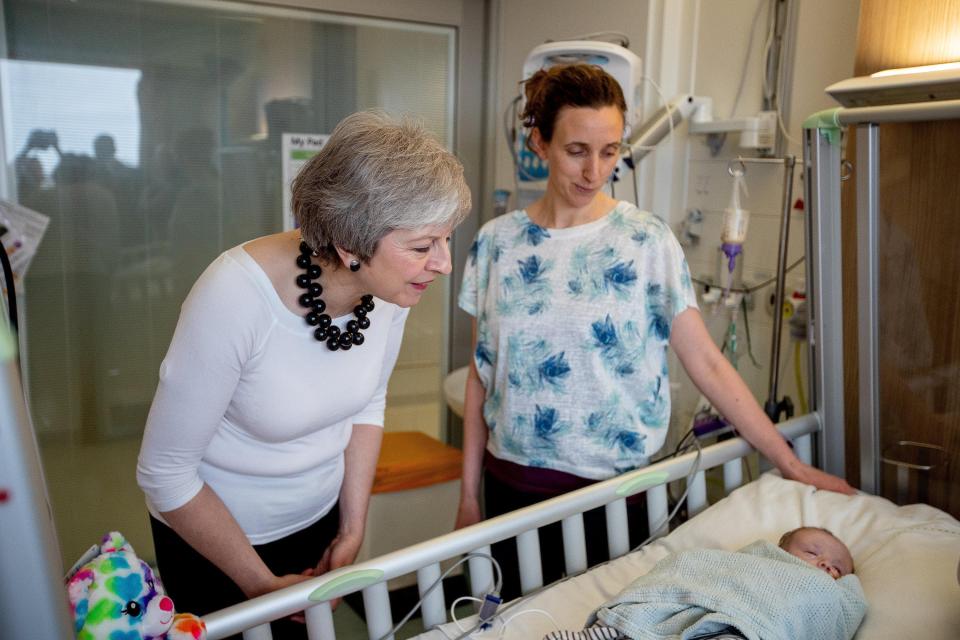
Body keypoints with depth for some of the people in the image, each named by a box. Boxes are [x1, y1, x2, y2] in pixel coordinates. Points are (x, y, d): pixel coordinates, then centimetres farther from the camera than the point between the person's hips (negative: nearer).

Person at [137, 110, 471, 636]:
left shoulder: (393, 282, -19)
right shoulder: (237, 296, -33)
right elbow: (165, 473, -22)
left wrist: (354, 528, 0)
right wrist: (262, 584, -14)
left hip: (320, 517, 4)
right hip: (213, 533, -4)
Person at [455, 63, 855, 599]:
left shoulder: (647, 241, -8)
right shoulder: (497, 242, -2)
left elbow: (707, 363, -6)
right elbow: (482, 372, 3)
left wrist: (791, 464, -6)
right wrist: (469, 493, 4)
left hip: (616, 483, -2)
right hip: (513, 484, 2)